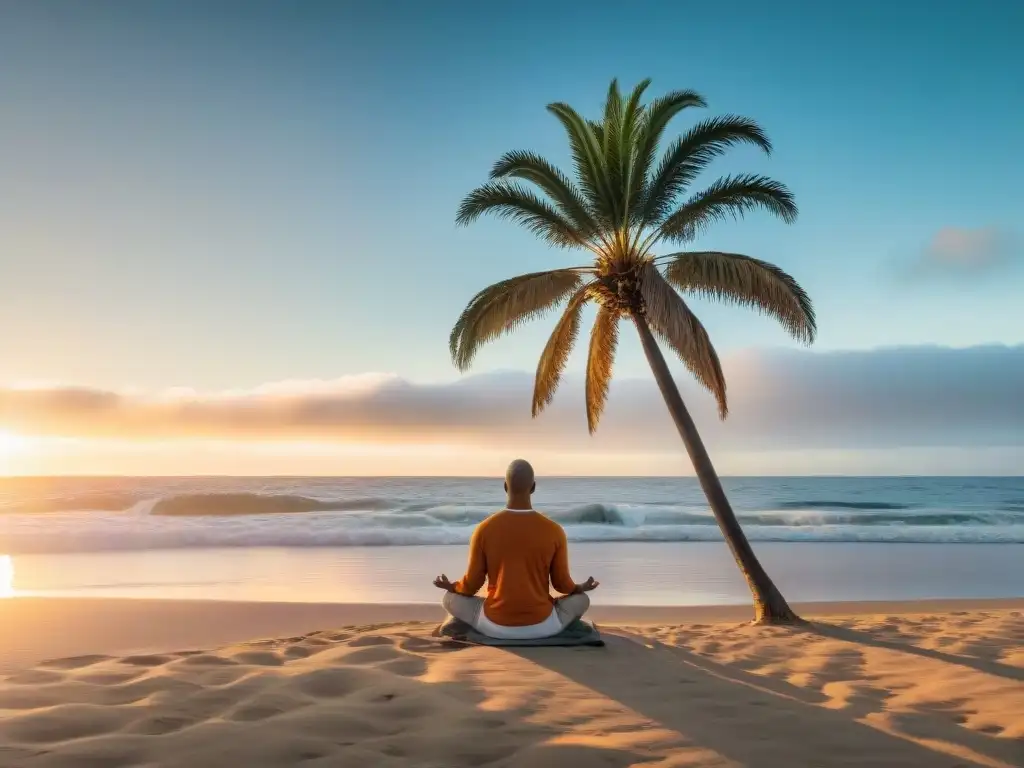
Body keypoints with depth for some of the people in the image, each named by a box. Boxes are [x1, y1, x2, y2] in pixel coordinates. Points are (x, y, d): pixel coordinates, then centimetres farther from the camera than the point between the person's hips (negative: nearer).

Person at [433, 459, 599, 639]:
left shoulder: (484, 529, -11)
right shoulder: (554, 531, -11)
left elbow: (472, 584, -3)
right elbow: (562, 584, 0)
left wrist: (451, 586, 20)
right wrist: (581, 587, 23)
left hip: (495, 627, -1)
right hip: (542, 626, 1)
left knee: (450, 598, 23)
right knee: (581, 599, 26)